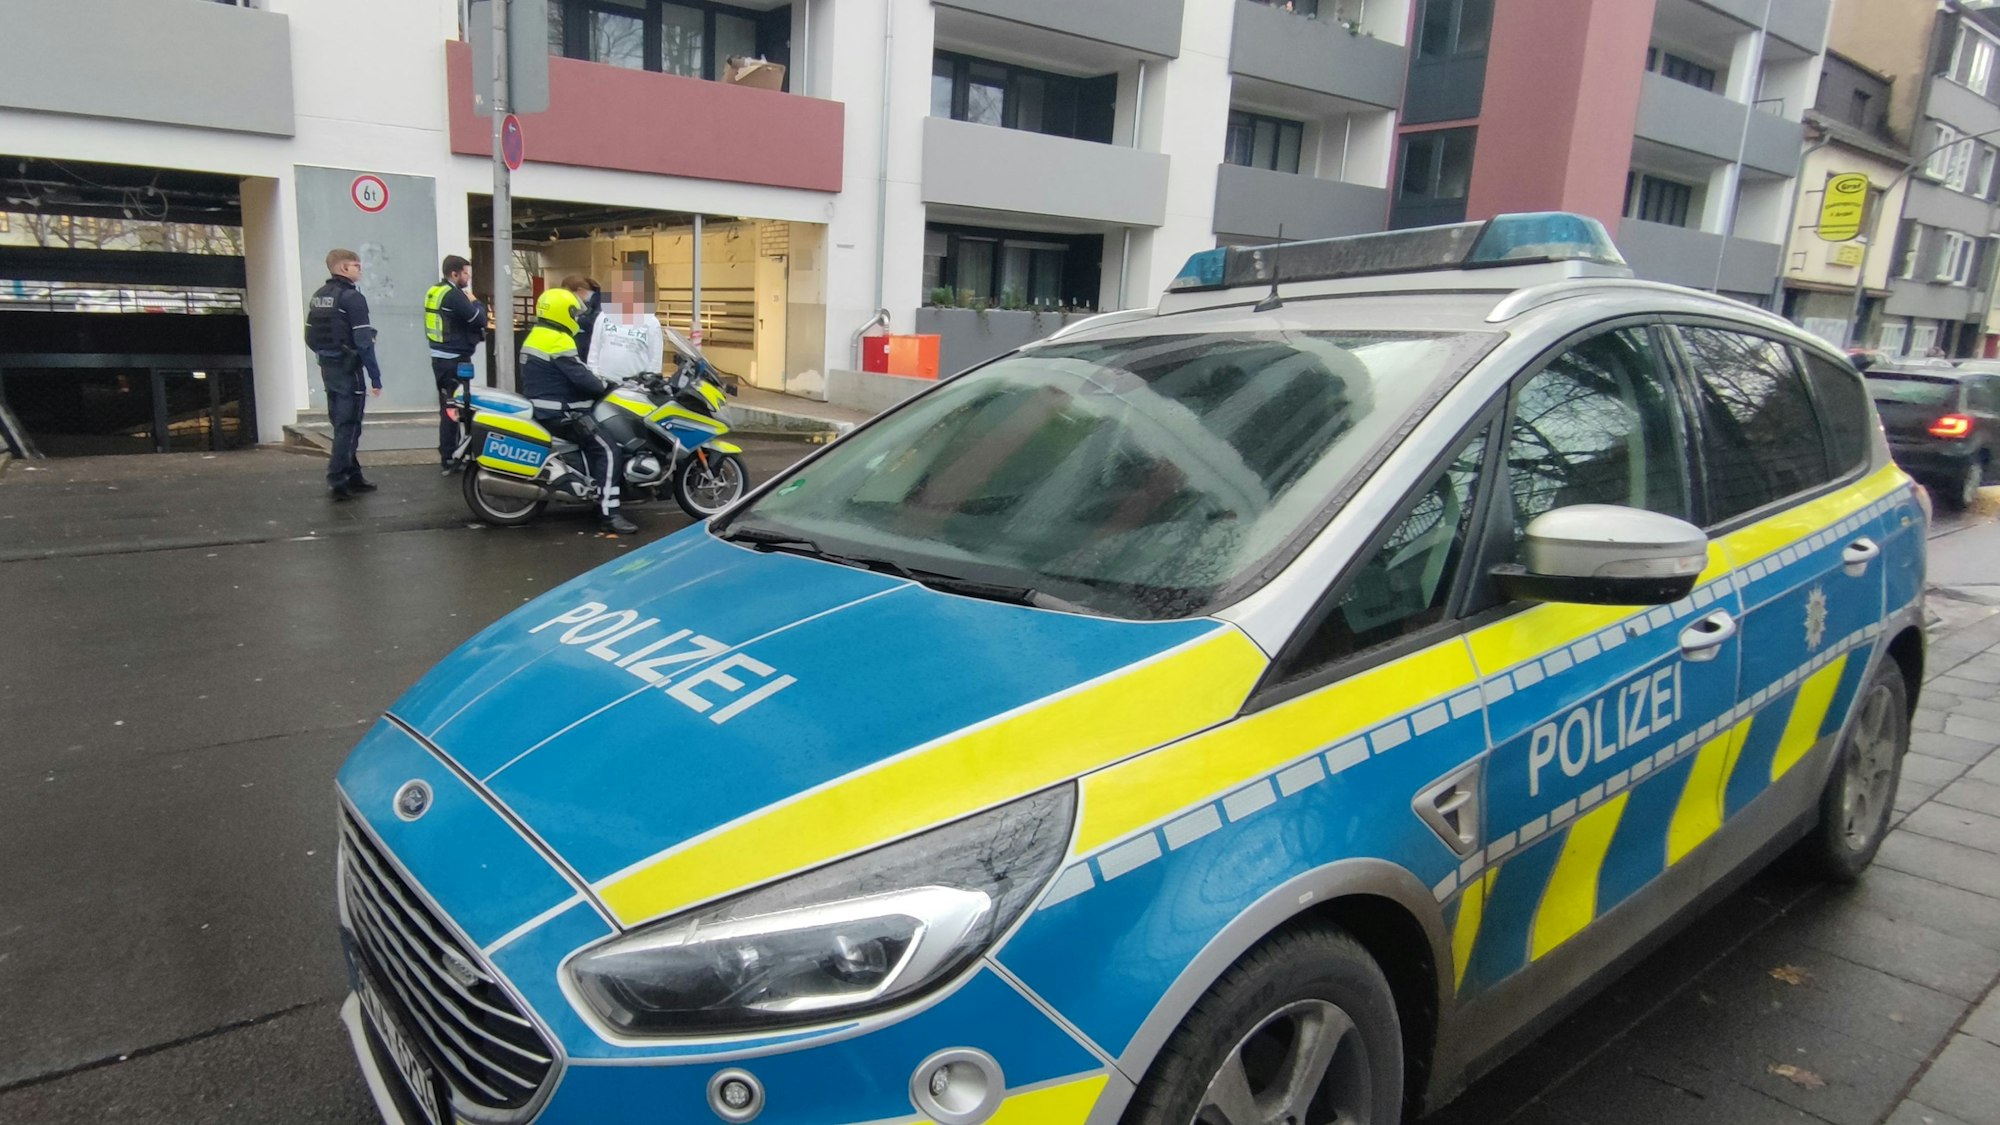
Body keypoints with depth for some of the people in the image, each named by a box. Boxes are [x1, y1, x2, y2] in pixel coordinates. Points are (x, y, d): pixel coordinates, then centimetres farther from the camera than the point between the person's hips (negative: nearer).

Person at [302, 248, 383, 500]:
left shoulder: (318, 296, 12)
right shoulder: (352, 297, -14)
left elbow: (310, 337, 14)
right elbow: (364, 342, -19)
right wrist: (375, 377, -17)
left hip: (327, 368, 8)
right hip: (348, 370, -8)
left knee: (341, 425, 14)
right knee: (348, 427, -5)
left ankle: (352, 476, 20)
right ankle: (337, 480, -7)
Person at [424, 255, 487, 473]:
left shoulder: (434, 292, 15)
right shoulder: (454, 295, -16)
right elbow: (479, 319, -19)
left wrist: (475, 332, 7)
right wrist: (475, 302, -1)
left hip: (440, 357, 10)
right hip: (454, 360, -10)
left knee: (448, 407, 16)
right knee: (453, 409, -7)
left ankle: (451, 453, 25)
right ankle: (448, 458, -5)